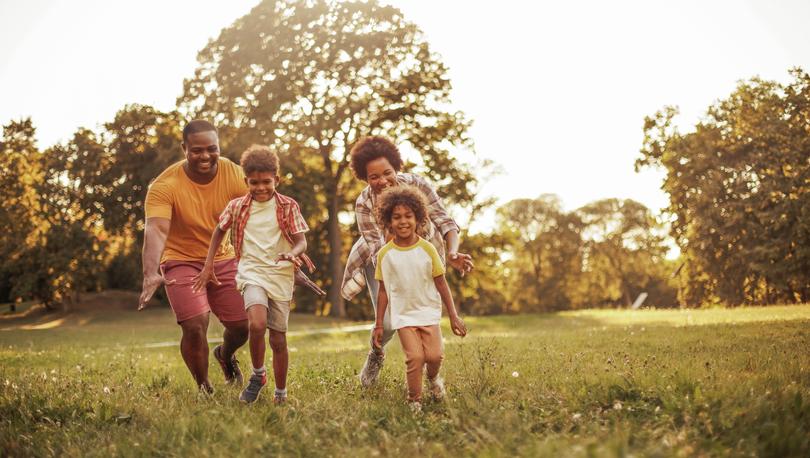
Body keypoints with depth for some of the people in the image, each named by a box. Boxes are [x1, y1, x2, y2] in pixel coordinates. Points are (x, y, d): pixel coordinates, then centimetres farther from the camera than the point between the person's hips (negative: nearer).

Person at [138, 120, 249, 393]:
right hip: (182, 261, -3)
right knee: (195, 327, -18)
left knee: (244, 325, 4)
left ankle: (225, 355, 41)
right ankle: (204, 389, 6)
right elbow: (156, 230, -36)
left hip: (223, 258, 3)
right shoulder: (165, 186, -23)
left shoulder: (235, 176, -14)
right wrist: (151, 274, -52)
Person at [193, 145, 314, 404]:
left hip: (281, 277, 1)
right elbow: (220, 231, 19)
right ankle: (258, 375, -2)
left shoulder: (288, 207, -1)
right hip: (252, 273, 0)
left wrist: (293, 254, -27)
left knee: (278, 339, 7)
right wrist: (208, 266, 14)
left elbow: (301, 241, -4)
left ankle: (281, 394, 24)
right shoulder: (237, 207, 2)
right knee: (257, 324, -27)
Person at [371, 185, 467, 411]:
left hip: (428, 312, 1)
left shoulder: (427, 249, -5)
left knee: (434, 355, -12)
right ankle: (414, 402, 4)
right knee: (414, 357, -16)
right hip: (402, 315, -1)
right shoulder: (385, 254, -4)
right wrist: (378, 325, 4)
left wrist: (454, 316, 2)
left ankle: (433, 377, 24)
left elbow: (441, 284, 2)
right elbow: (383, 291, 3)